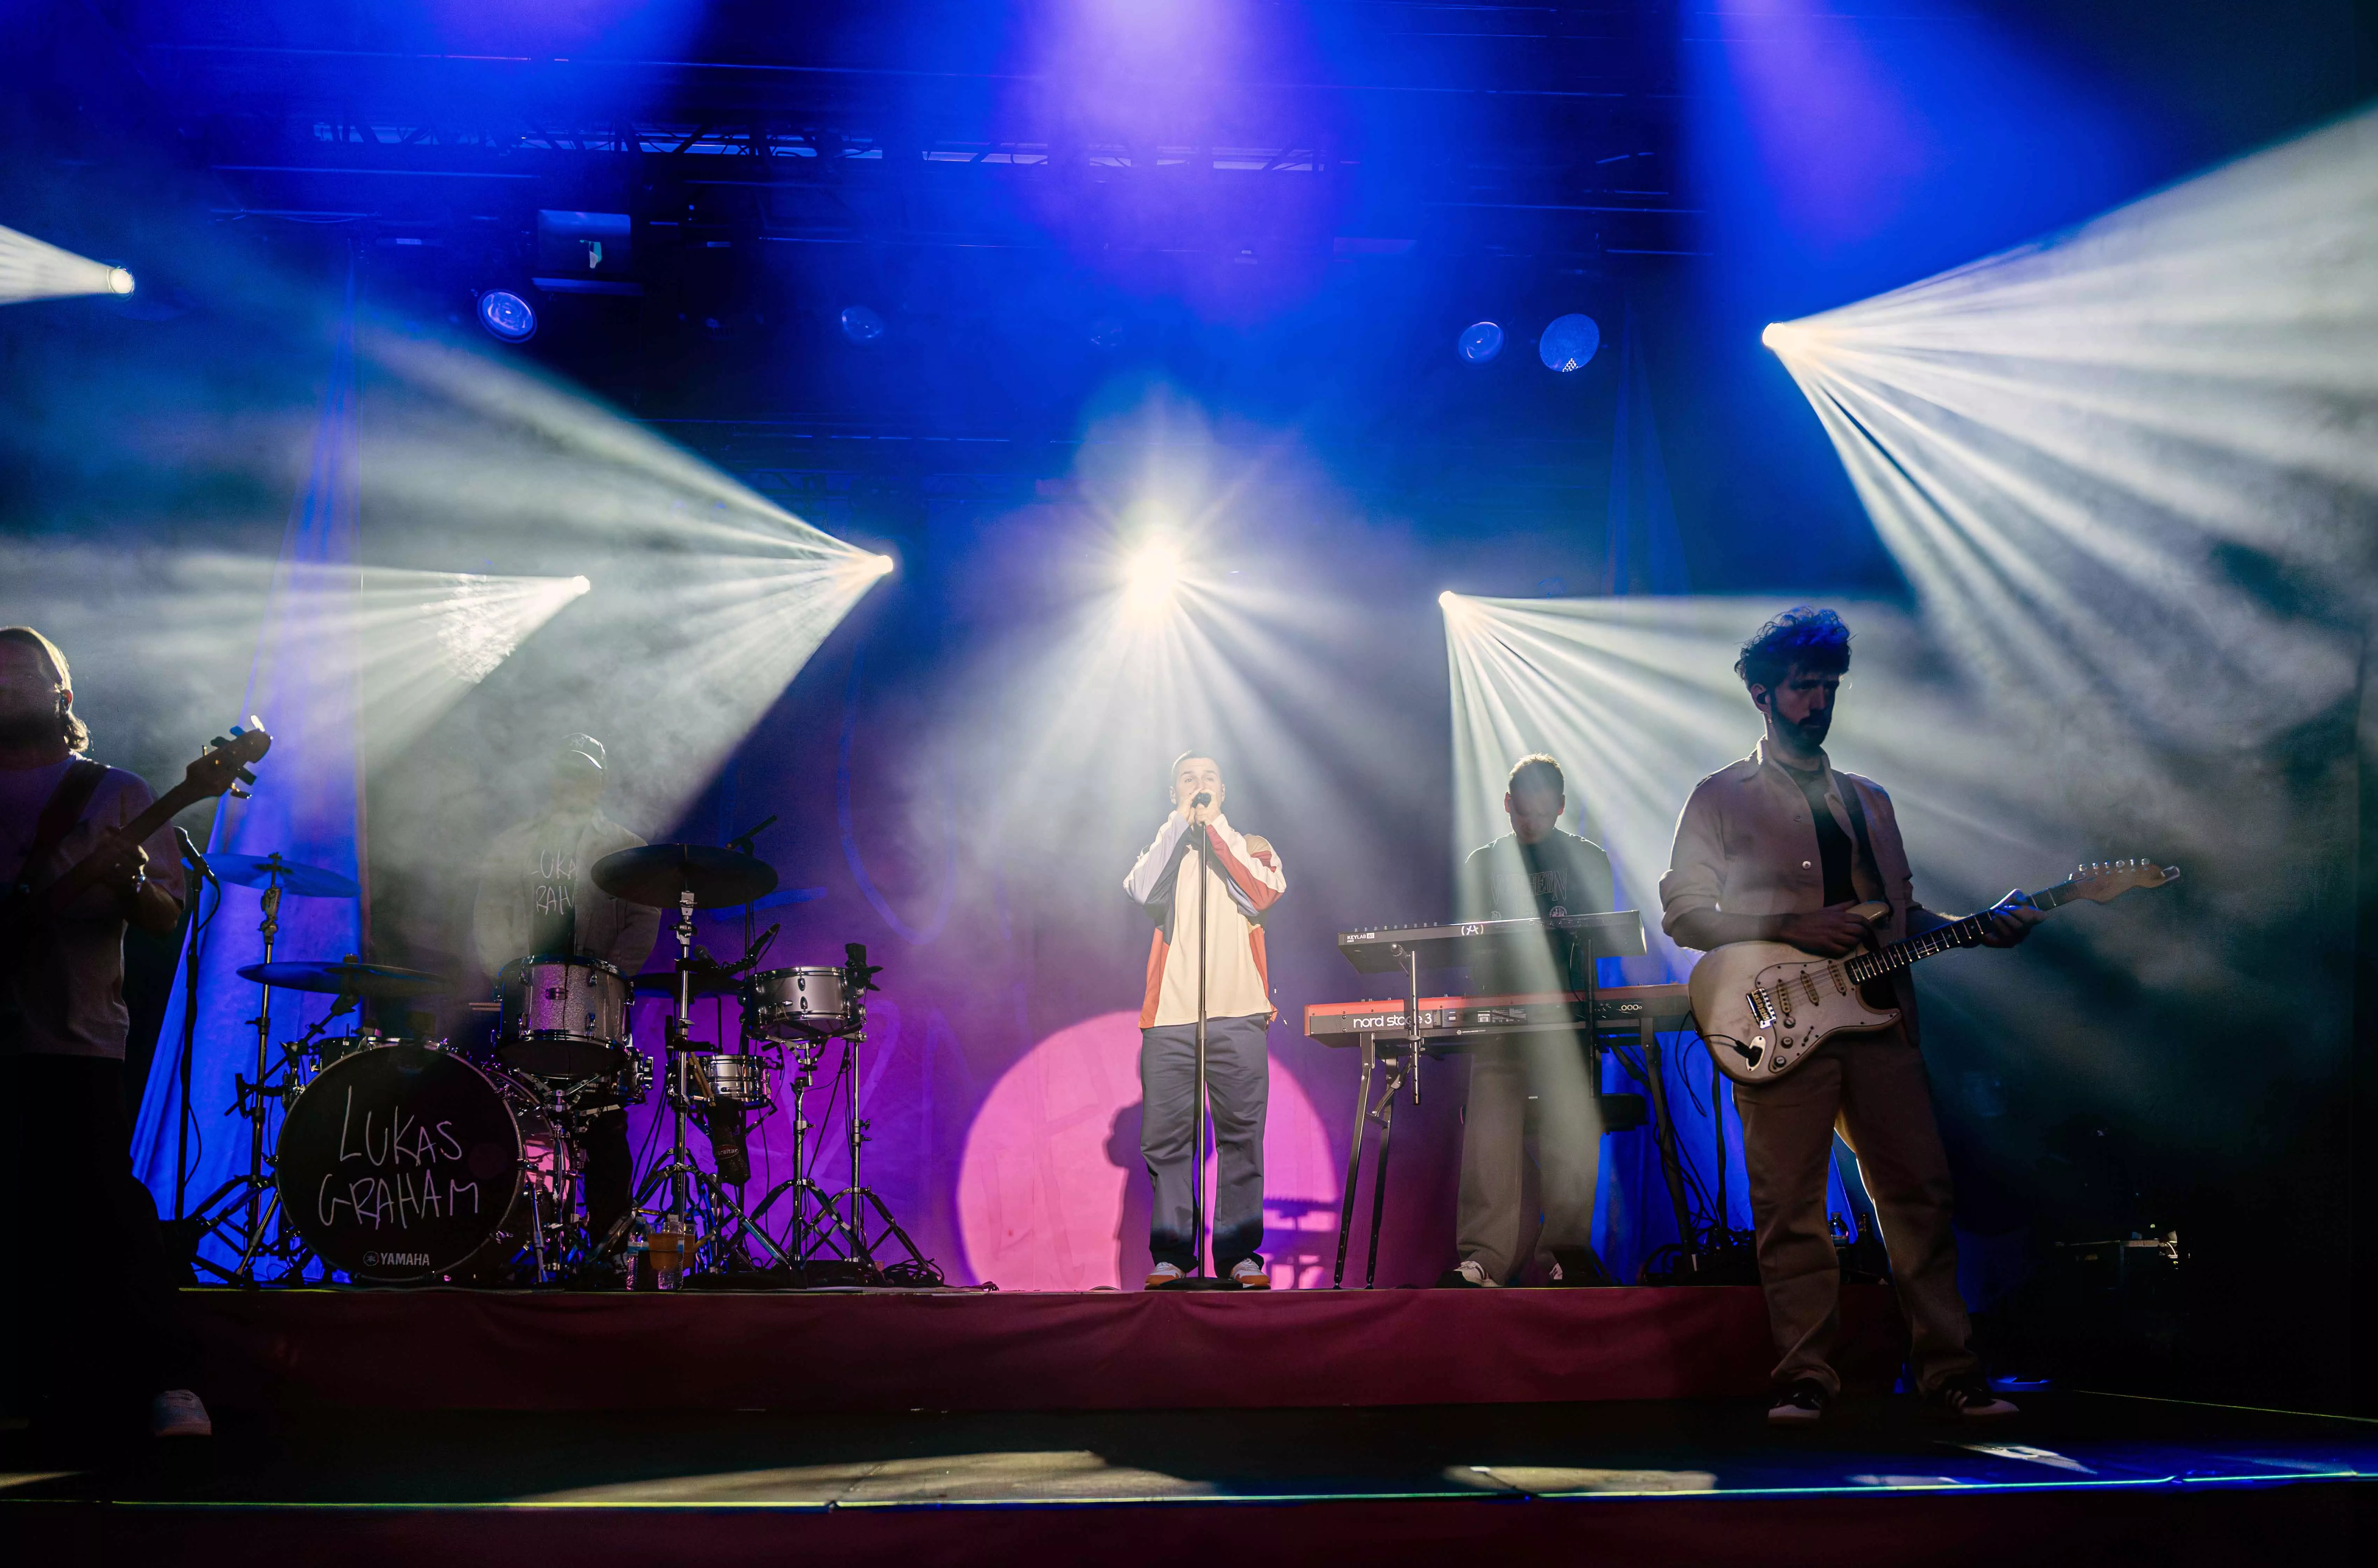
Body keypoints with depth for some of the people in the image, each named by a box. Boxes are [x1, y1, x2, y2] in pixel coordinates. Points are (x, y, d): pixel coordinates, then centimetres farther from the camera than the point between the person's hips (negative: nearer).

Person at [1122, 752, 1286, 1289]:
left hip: (1238, 1013, -1)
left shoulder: (1249, 846, 17)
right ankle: (1171, 1254, 3)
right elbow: (1141, 891, -3)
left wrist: (1214, 828, -1)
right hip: (1170, 1013, 1)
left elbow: (1262, 896, -5)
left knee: (1241, 1135, -5)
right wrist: (1182, 822, 0)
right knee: (1166, 1137, -3)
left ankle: (1240, 1252, 0)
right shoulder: (1163, 847, 20)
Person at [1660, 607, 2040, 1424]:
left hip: (1879, 1020, 4)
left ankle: (1949, 1369, 7)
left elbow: (1902, 911, 23)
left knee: (1921, 1195, 0)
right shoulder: (1722, 797, 6)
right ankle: (1805, 1379, 3)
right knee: (1790, 1209, -4)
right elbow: (1683, 912, -1)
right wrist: (1793, 928, -12)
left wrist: (1979, 928, 5)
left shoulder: (1868, 799, 22)